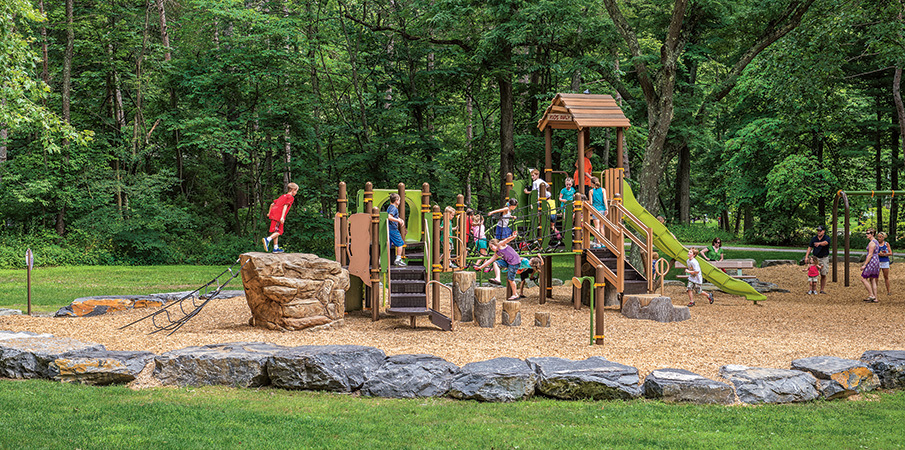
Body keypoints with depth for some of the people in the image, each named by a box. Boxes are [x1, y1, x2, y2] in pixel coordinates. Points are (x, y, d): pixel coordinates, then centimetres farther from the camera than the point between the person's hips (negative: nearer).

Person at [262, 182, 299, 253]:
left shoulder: (282, 196, 27)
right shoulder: (291, 197, 2)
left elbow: (272, 204, 28)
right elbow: (285, 206, -13)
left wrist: (269, 213, 37)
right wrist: (282, 217, -20)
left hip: (273, 214, 8)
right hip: (279, 215, -8)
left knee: (276, 231, 13)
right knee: (278, 232, -4)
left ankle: (276, 248, 15)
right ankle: (267, 239, -25)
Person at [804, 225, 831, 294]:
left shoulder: (827, 238, -8)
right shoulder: (814, 239, 4)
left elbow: (825, 243, -32)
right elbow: (810, 248, 4)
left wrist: (819, 243, -54)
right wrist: (806, 257, -8)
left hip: (824, 258, -2)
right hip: (815, 258, 2)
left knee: (823, 275, 1)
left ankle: (822, 290, 10)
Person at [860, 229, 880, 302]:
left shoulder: (871, 243, -15)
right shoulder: (876, 242, 15)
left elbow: (870, 255, -19)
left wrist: (865, 265, -18)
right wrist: (865, 262, 25)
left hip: (871, 262, -10)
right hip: (876, 261, 10)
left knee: (863, 279, -2)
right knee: (872, 280, 9)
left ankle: (871, 295, -5)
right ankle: (875, 298, 7)